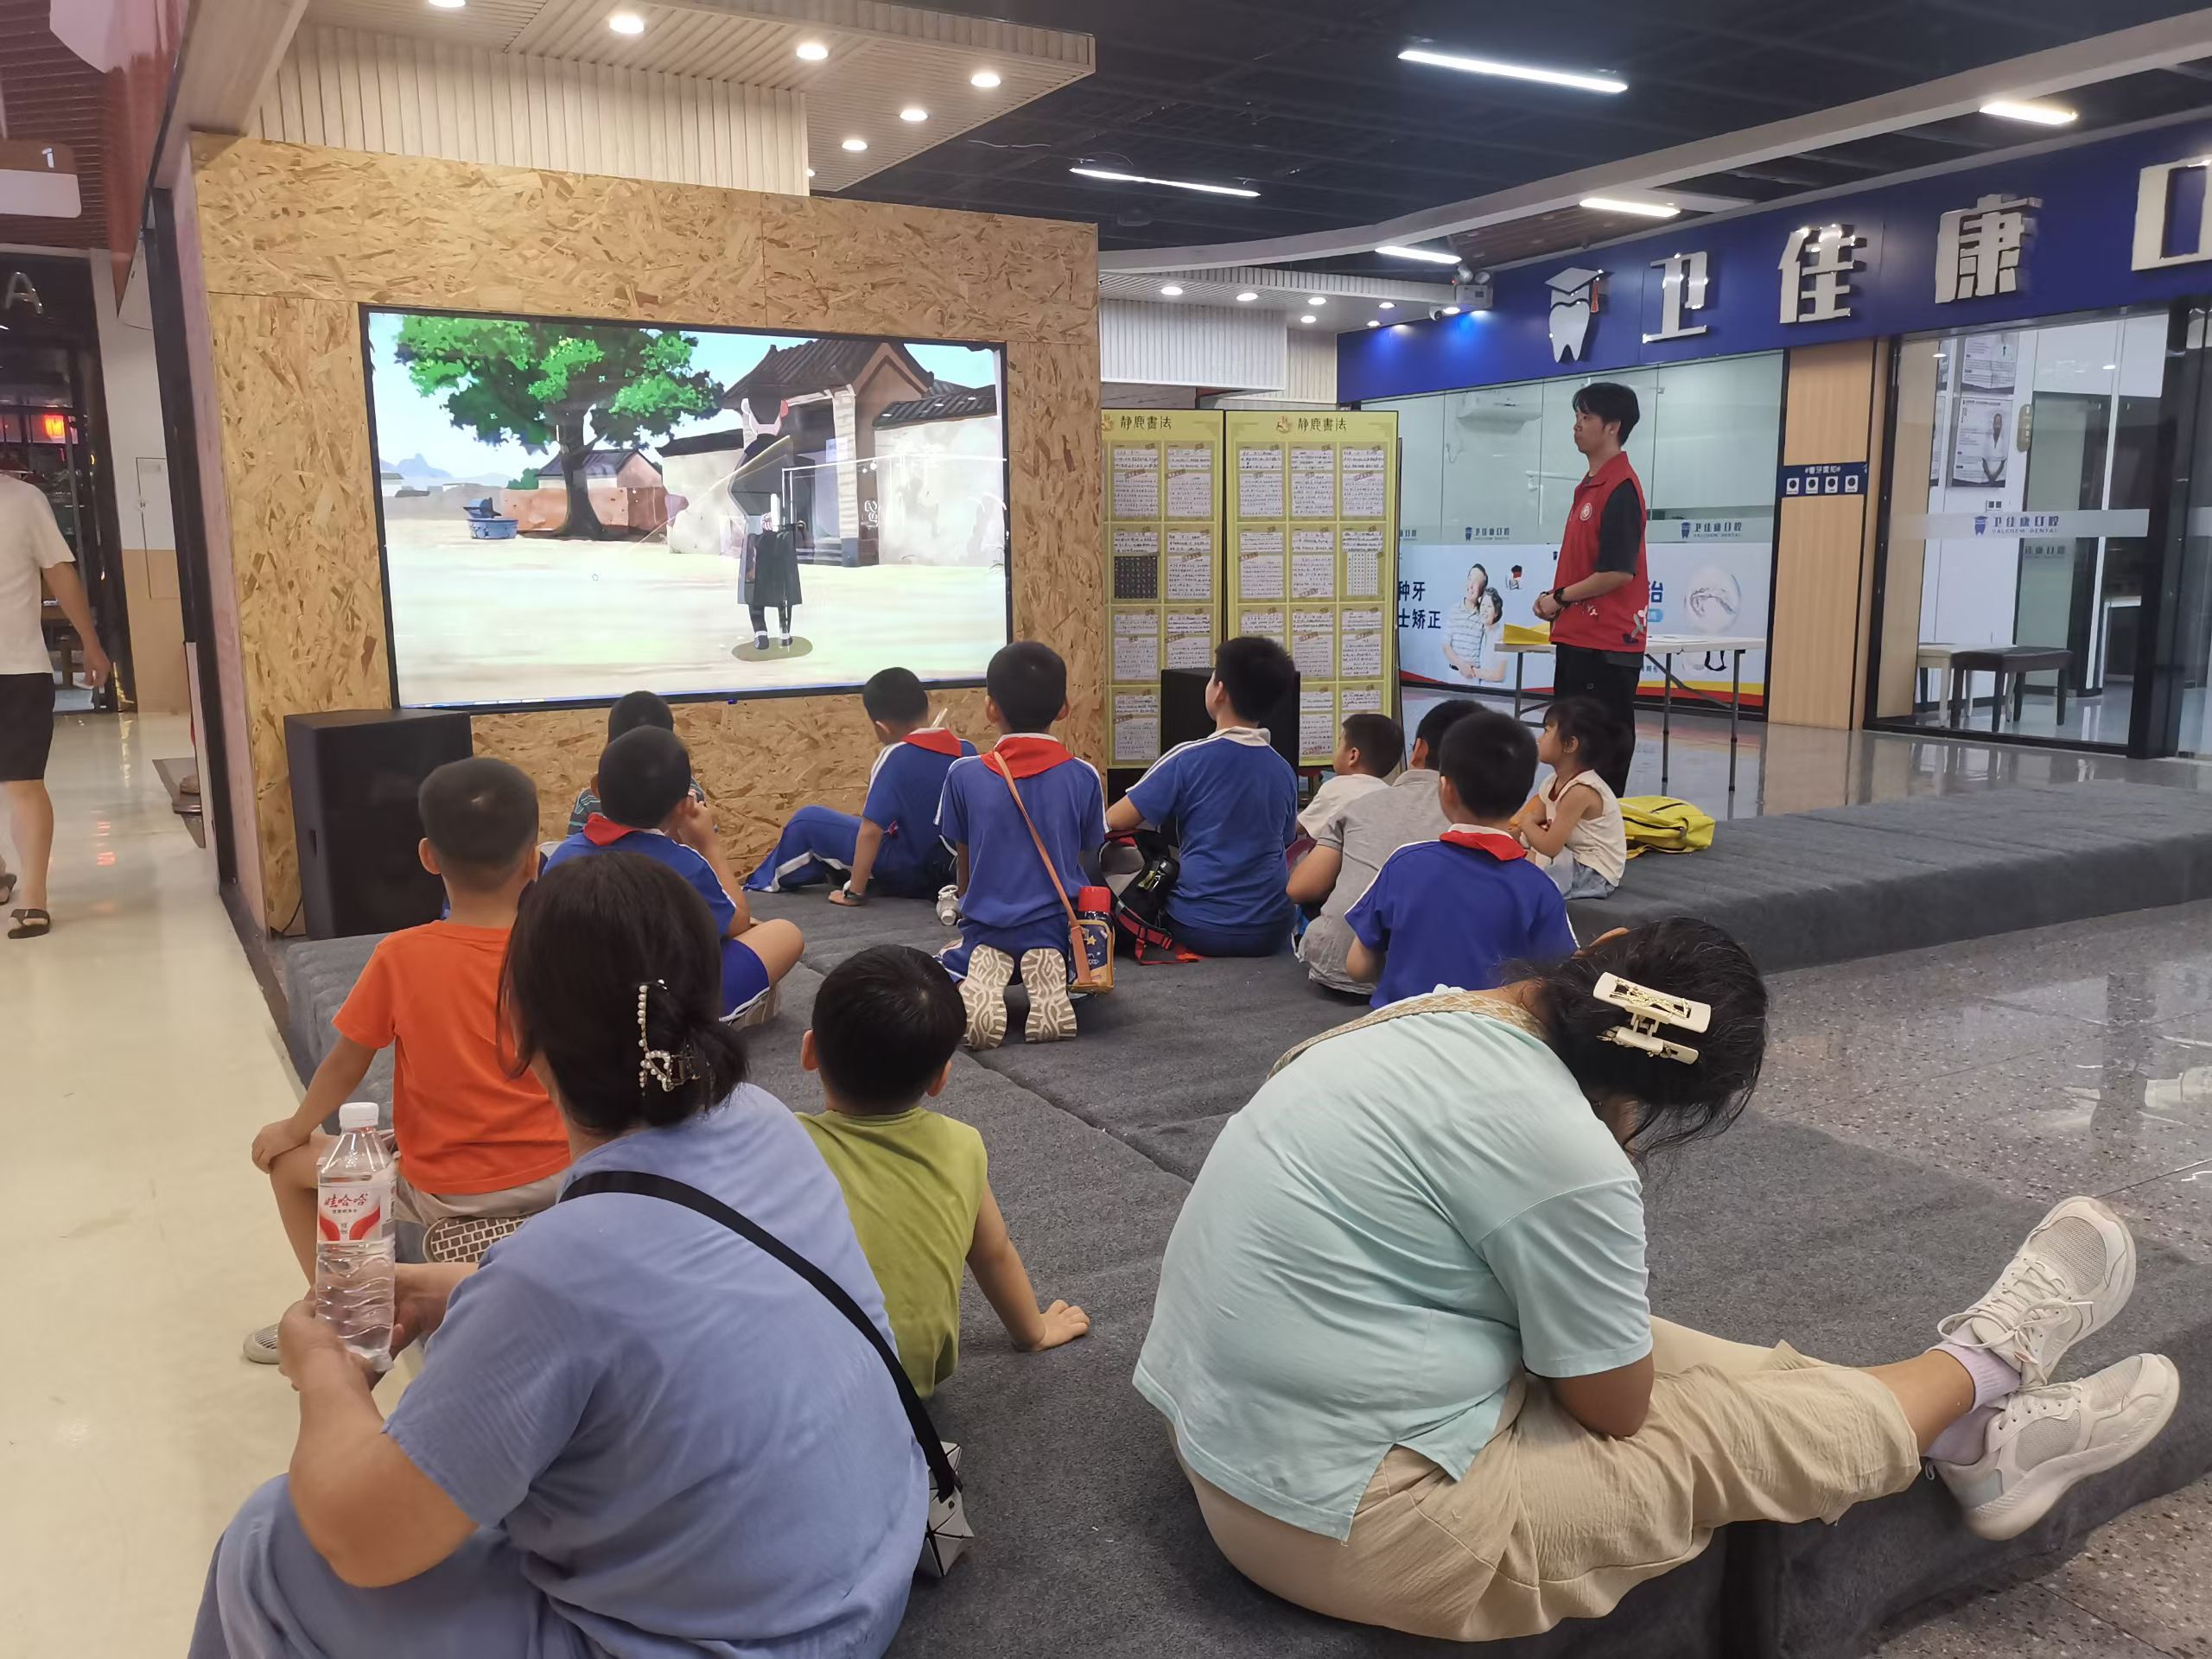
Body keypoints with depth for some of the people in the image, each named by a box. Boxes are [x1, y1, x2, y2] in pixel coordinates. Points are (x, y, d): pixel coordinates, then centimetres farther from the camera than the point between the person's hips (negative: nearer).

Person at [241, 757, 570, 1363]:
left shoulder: (400, 956, -15)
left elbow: (346, 1066, -3)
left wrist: (295, 1129, 16)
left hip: (445, 1191, -1)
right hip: (553, 1177, 2)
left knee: (286, 1159, 19)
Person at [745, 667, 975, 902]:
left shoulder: (895, 756, -20)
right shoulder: (967, 751, -4)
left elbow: (871, 830, -22)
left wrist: (855, 891, -15)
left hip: (904, 872, -6)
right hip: (949, 870, 6)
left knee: (807, 819, 7)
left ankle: (766, 881, 25)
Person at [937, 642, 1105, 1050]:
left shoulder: (965, 775, -6)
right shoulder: (1083, 776, -5)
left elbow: (963, 869, 5)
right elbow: (1083, 859, 6)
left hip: (987, 930, 0)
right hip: (1060, 931, 0)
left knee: (945, 962, 31)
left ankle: (984, 975, -7)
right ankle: (1050, 975, -4)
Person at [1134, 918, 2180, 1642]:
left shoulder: (1426, 1024, 0)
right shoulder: (1561, 1153, -26)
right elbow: (1617, 1407, -8)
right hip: (1357, 1523, -8)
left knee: (1640, 1344, 17)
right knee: (1744, 1430, 6)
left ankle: (1962, 1433, 32)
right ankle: (1986, 1368, 31)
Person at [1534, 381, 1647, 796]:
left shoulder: (1620, 488, -15)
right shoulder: (1590, 485, 15)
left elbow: (1619, 572, -21)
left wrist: (1560, 598, -10)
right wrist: (1558, 602, 6)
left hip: (1607, 644, -10)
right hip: (1578, 638, 10)